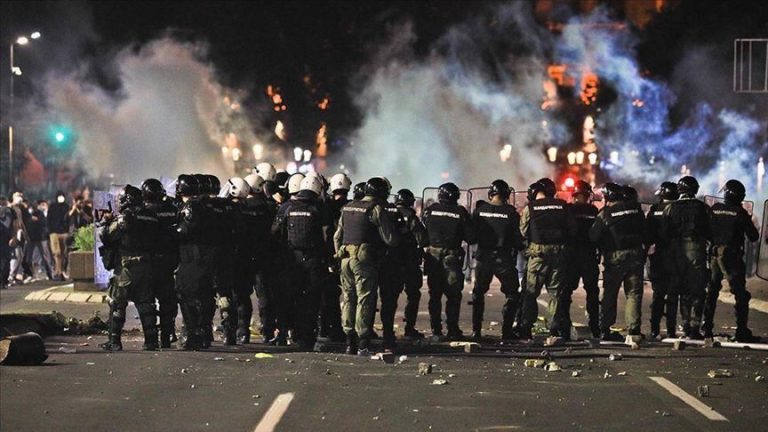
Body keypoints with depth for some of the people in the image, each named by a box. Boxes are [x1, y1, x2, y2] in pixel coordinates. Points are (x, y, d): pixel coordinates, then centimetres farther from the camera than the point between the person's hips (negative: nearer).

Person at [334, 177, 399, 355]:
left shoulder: (347, 208, 15)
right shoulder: (377, 210, -7)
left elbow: (337, 236, 19)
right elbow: (391, 239, -8)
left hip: (346, 259, 6)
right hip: (364, 260, -6)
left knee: (348, 299, 11)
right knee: (365, 300, -3)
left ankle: (350, 343, 13)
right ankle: (363, 345, -5)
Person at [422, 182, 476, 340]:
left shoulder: (430, 210, 0)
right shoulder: (460, 212, -5)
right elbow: (471, 238, -3)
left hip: (433, 257, 2)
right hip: (452, 259, -2)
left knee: (435, 295, 10)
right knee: (453, 296, 6)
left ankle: (436, 330, 8)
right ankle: (453, 330, 3)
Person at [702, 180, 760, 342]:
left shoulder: (715, 209, 2)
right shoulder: (740, 213, -9)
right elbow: (753, 237, -3)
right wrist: (748, 223, 13)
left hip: (715, 256, 5)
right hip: (732, 258, -5)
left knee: (711, 293, 16)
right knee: (741, 295, 0)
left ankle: (707, 329, 17)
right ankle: (742, 331, -6)